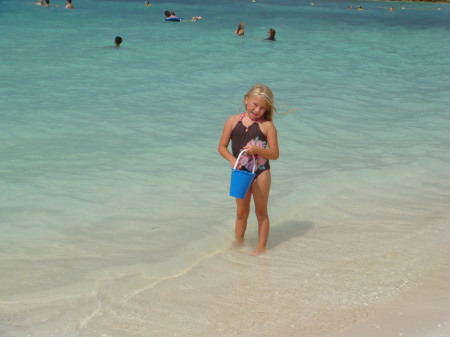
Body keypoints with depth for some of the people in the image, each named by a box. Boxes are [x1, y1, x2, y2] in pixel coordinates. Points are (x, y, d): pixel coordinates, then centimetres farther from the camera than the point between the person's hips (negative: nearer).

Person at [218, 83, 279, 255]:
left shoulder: (267, 126, -9)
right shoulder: (233, 121, -2)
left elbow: (275, 154, -8)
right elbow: (222, 146, 1)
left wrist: (257, 149, -24)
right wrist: (232, 159, -17)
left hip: (261, 172, -2)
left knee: (261, 211, 8)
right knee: (241, 212, 15)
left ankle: (261, 247, 17)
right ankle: (238, 243, 28)